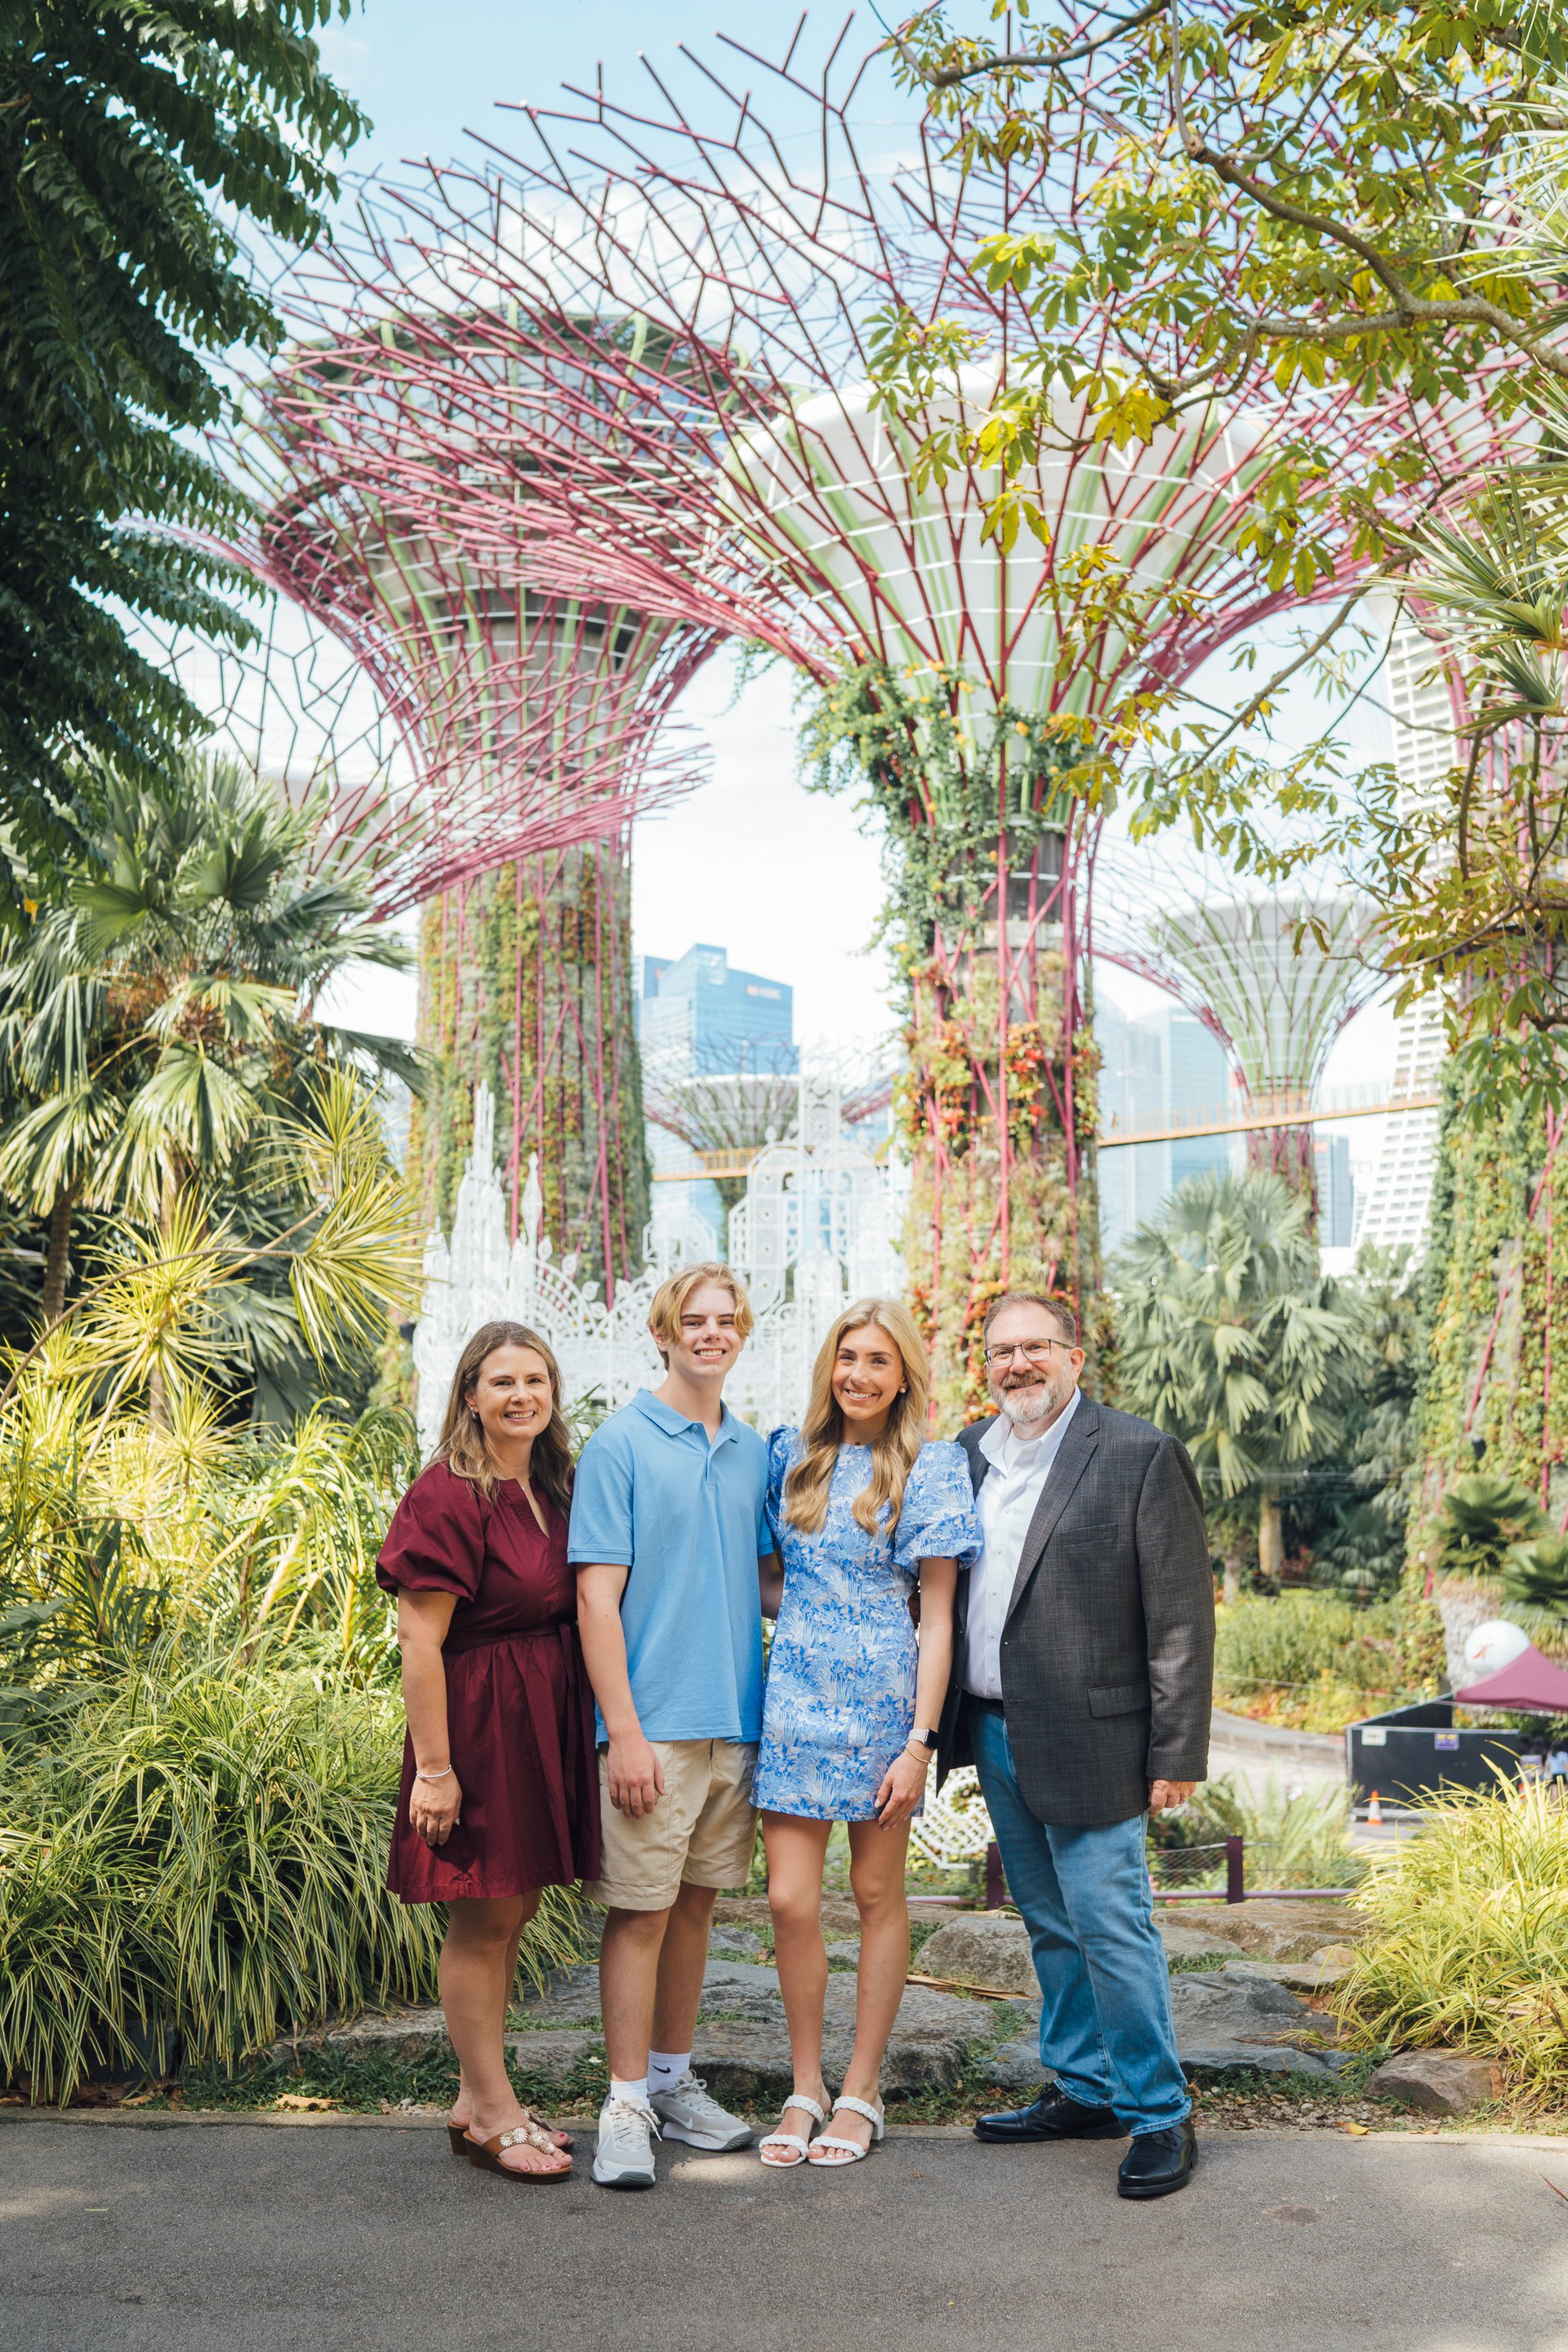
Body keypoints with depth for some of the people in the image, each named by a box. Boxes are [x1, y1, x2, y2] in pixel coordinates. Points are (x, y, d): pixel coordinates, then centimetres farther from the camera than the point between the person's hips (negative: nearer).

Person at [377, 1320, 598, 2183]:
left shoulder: (550, 1491, 10)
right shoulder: (449, 1496, -15)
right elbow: (419, 1641, -17)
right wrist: (433, 1766, -19)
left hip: (546, 1720, 8)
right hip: (479, 1717, -8)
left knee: (513, 1912, 15)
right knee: (483, 1919, 2)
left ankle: (478, 2099, 27)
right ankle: (492, 2113, 14)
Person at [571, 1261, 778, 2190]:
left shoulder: (754, 1451, 11)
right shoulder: (621, 1443, -6)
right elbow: (598, 1595, -10)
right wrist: (624, 1730, -15)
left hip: (737, 1720, 6)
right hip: (655, 1724, -5)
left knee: (696, 1903, 14)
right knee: (642, 1911, -1)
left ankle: (674, 2081, 26)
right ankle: (627, 2106, 10)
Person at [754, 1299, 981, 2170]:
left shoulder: (928, 1470, -2)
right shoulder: (792, 1455, 7)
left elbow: (937, 1617, -4)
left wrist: (920, 1740, -9)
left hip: (883, 1697, -2)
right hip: (795, 1693, 3)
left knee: (877, 1895, 8)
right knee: (790, 1900, -2)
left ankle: (862, 2092, 19)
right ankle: (805, 2088, 15)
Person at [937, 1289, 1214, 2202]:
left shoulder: (1141, 1456, -9)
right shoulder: (967, 1455, 9)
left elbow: (1182, 1619, -10)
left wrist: (1177, 1754, -12)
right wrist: (944, 1723, 7)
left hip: (1085, 1741, -6)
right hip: (993, 1733, 6)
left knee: (1112, 1928, -3)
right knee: (1051, 1926, 16)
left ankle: (1159, 2116, 12)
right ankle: (1085, 2092, 30)